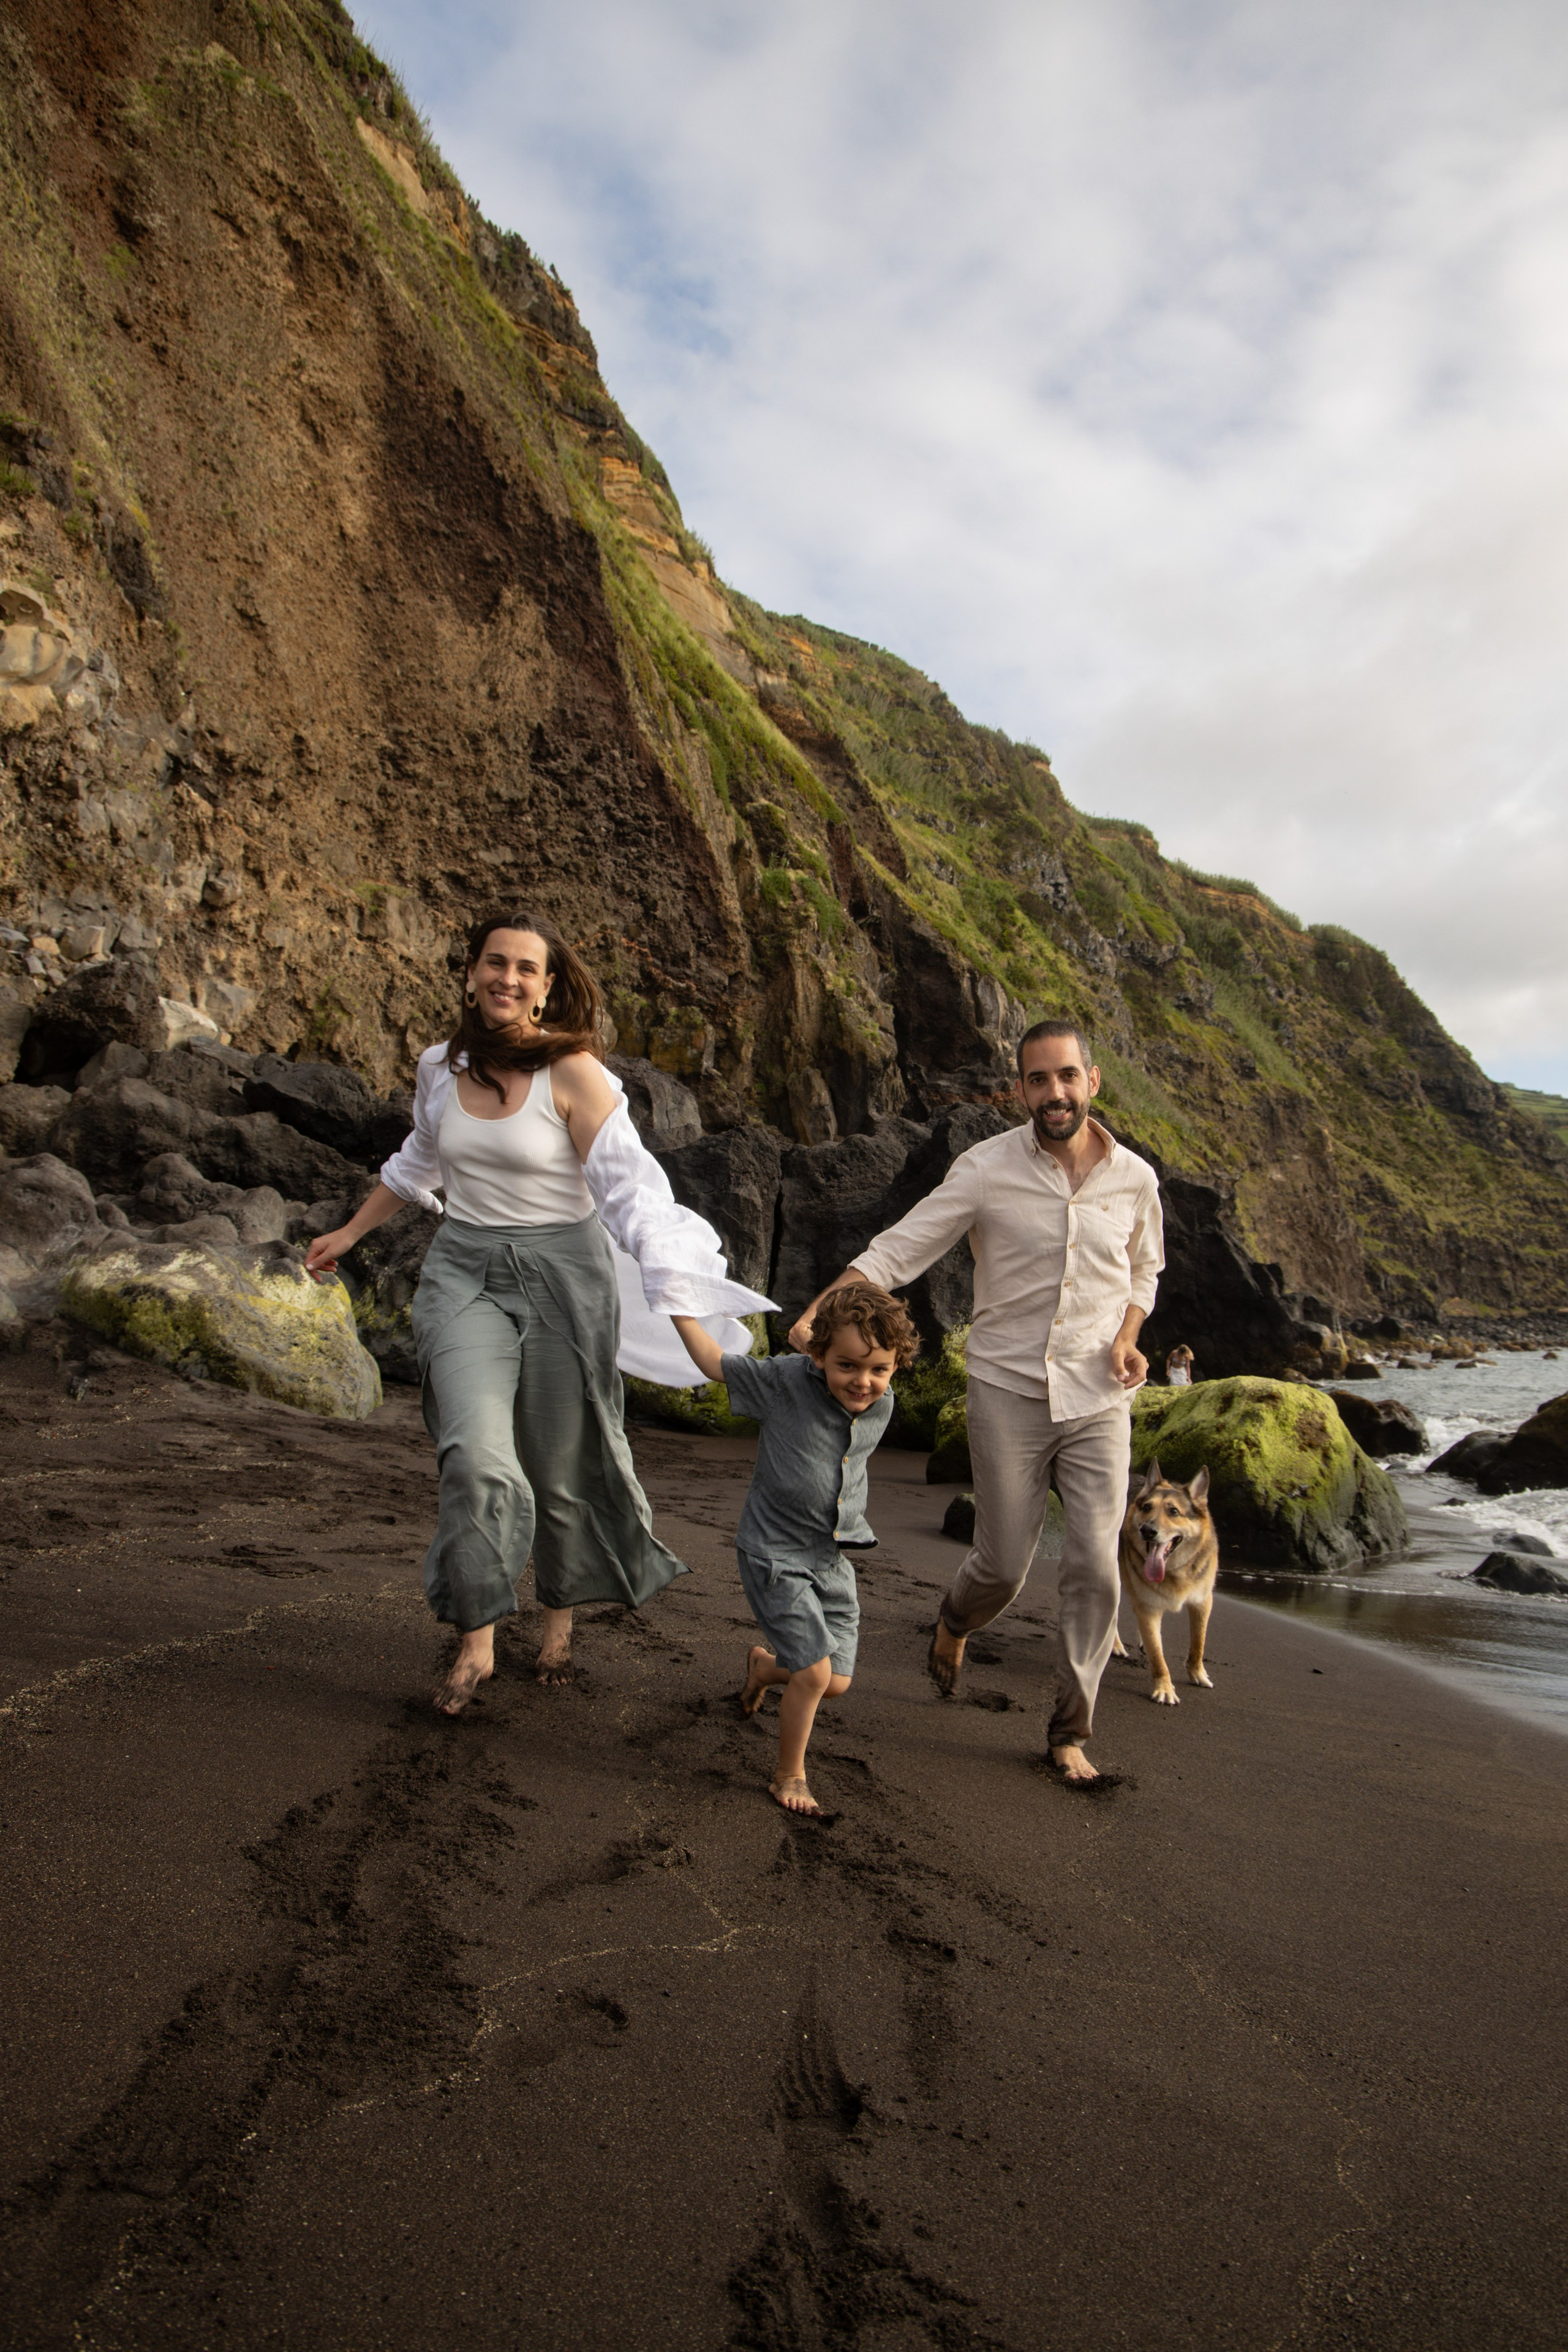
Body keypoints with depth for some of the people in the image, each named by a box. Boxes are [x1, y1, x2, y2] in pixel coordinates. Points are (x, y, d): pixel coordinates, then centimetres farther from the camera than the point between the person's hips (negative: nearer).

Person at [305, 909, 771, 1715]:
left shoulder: (574, 1073, -14)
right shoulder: (441, 1067, 2)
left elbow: (628, 1187, -21)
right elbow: (419, 1162, 21)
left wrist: (679, 1304, -32)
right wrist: (350, 1234, 30)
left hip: (562, 1271, -3)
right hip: (465, 1270, 3)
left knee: (561, 1464, 9)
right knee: (476, 1451, -14)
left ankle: (559, 1619, 34)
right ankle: (475, 1642, 3)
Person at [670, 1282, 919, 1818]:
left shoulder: (881, 1408, -4)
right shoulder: (786, 1380, -19)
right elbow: (714, 1362, -8)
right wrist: (676, 1302, -6)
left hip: (834, 1559, 6)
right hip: (775, 1555, -5)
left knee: (837, 1684, 9)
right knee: (815, 1673, -13)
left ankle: (765, 1665, 43)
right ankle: (789, 1775, 14)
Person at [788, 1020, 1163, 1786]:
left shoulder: (1134, 1179, 1)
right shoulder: (987, 1168, -9)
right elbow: (899, 1249, -12)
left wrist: (1127, 1340, 0)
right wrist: (820, 1311, -25)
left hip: (1097, 1401, 2)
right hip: (1008, 1389, -2)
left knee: (1095, 1569, -4)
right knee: (1004, 1565, 4)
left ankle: (1071, 1732, 15)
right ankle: (954, 1624, 41)